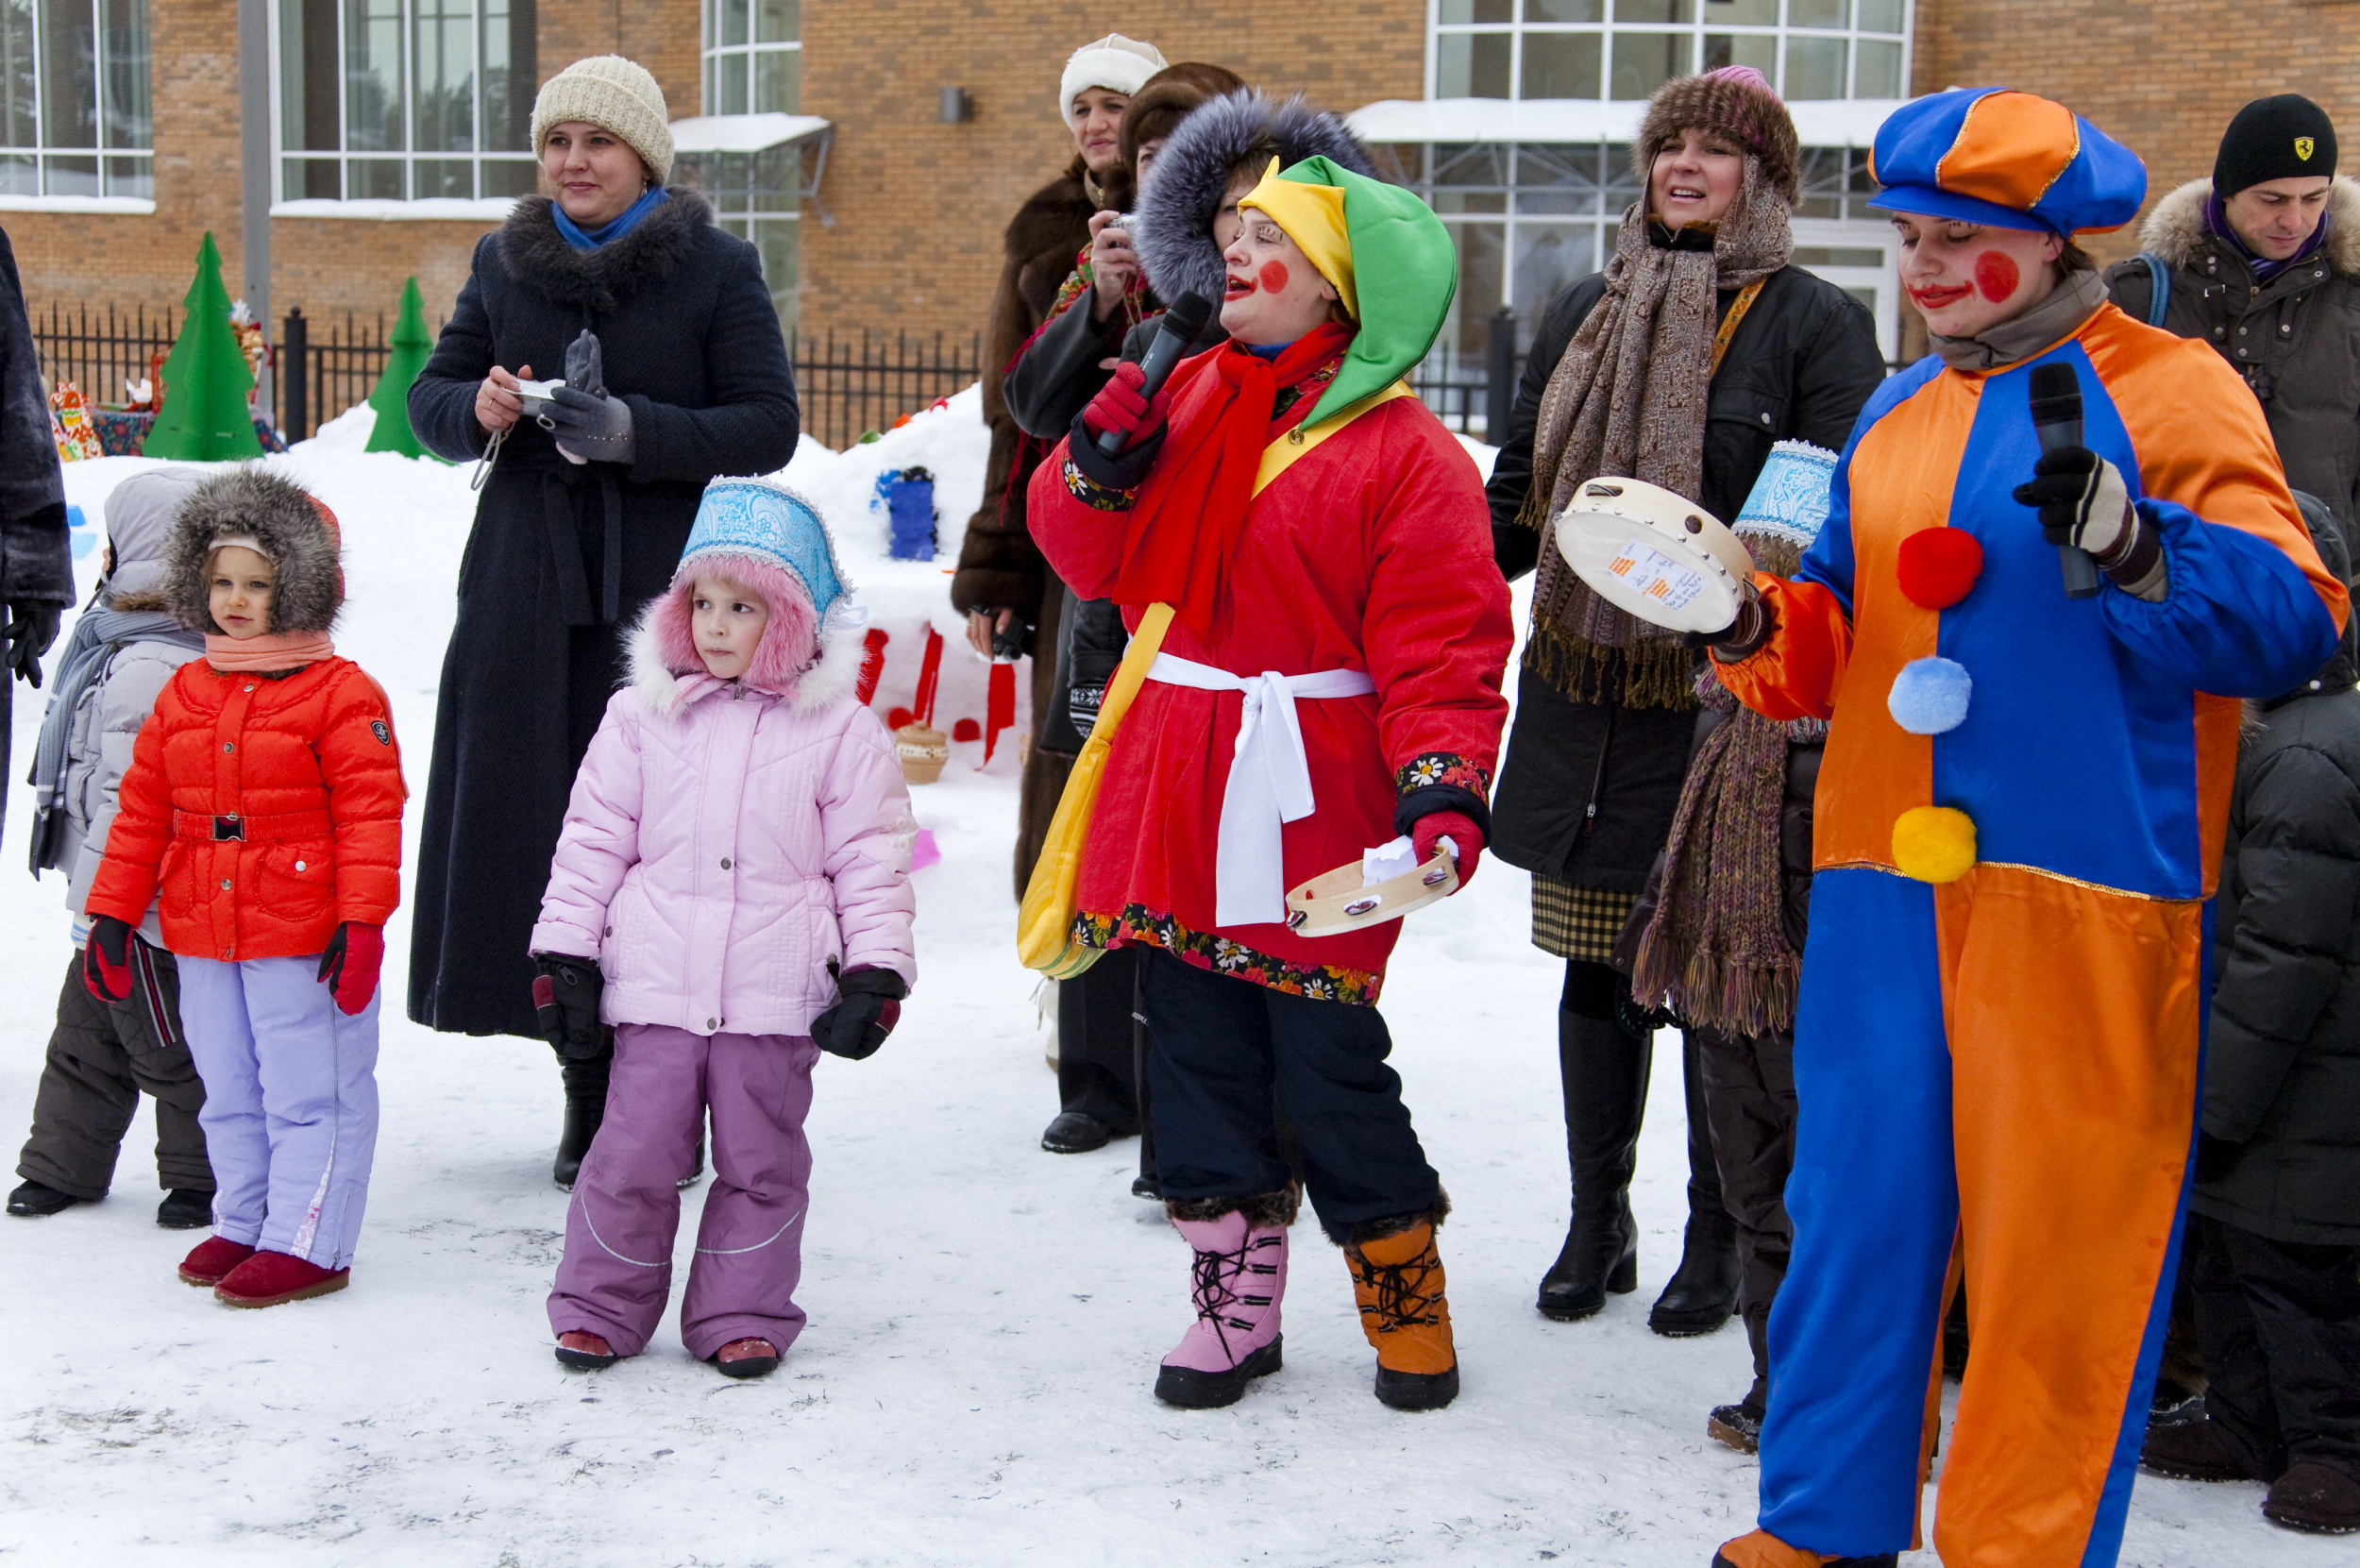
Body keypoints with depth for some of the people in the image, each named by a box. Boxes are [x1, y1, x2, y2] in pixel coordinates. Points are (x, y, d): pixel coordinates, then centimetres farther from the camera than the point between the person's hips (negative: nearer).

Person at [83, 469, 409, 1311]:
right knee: (229, 1091, 17)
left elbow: (370, 814, -11)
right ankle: (242, 1223, 30)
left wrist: (362, 920, -16)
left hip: (304, 940, -6)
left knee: (308, 1092, 1)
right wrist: (113, 913, 10)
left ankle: (306, 1242, 8)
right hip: (203, 939, 7)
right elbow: (143, 810, 13)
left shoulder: (342, 694, -9)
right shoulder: (184, 694, 9)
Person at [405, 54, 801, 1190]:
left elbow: (768, 427, -4)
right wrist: (479, 410, -5)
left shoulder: (719, 269, 1)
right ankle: (591, 1084, 13)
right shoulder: (505, 262, 13)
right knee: (546, 819, 1)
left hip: (670, 586, -3)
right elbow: (432, 393, 18)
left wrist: (636, 433, -18)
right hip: (530, 587, 4)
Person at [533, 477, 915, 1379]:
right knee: (634, 1152, 2)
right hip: (655, 986, 1)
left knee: (760, 1161, 7)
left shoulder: (840, 732, 1)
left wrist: (875, 975, -4)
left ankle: (742, 1314, 21)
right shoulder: (643, 714, 6)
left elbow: (872, 863, 2)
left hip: (776, 997, -1)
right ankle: (600, 1306, 18)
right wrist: (564, 956, 4)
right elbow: (593, 840, 9)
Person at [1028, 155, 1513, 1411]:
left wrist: (1442, 786, -24)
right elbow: (1088, 555, 11)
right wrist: (1109, 449, -7)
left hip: (1312, 806, -6)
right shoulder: (1187, 395, 11)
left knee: (1327, 1061, 0)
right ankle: (1236, 1299, 25)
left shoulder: (1404, 454, -6)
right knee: (1195, 1048, 11)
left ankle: (1406, 1299, 20)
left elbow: (1442, 649, -11)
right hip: (1173, 790, 6)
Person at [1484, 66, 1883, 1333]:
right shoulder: (1583, 315, 14)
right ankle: (1596, 1223, 25)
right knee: (1594, 970, 11)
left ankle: (1718, 1239, 18)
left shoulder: (1815, 325, -2)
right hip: (1583, 700, 5)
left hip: (1726, 705, -4)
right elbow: (1517, 502, 19)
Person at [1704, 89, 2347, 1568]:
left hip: (2084, 890, -5)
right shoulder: (1896, 415, 17)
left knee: (2059, 1229, 0)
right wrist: (1754, 623, -1)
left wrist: (2129, 546, -25)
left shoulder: (2171, 389, -1)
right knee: (1857, 1200, 10)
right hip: (1883, 883, 6)